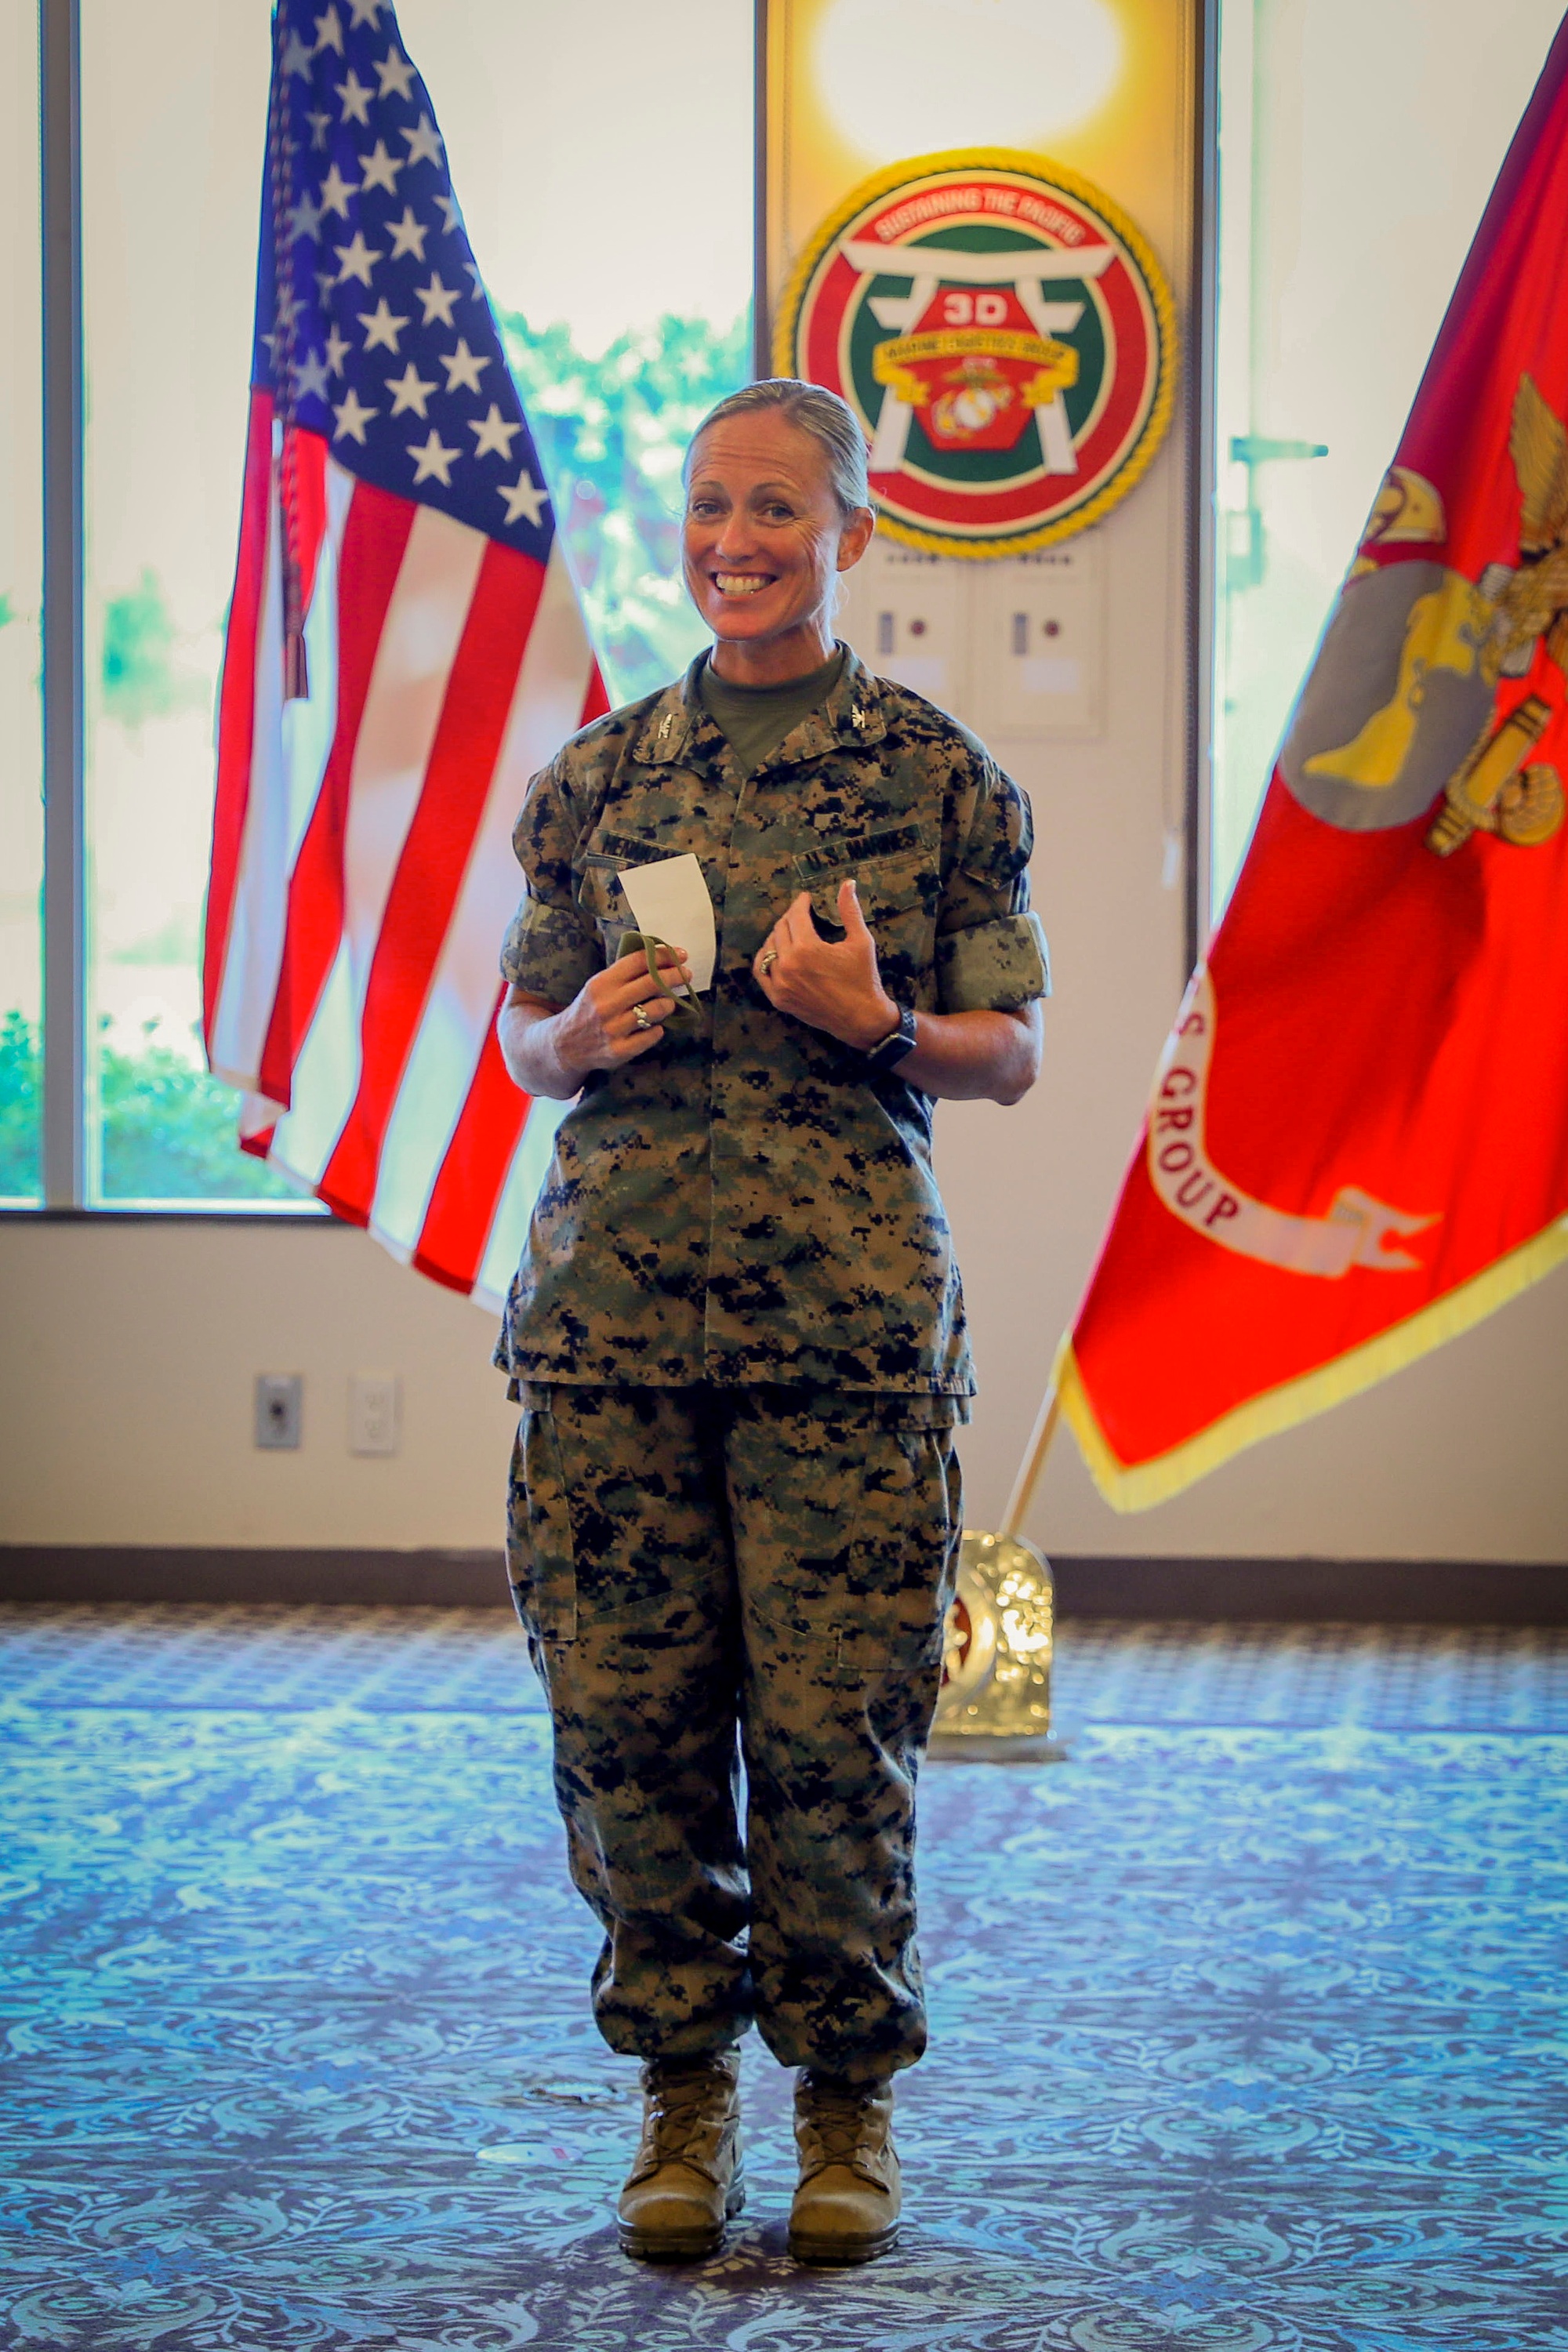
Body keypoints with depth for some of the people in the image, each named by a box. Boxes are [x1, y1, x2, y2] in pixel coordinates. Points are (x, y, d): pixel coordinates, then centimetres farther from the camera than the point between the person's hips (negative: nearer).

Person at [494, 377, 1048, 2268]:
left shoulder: (938, 779, 4)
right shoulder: (593, 778, 12)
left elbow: (1013, 1053, 6)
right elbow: (520, 1033, 17)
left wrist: (874, 1026, -13)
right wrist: (585, 1035, -5)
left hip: (850, 1314, -2)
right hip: (612, 1305, 3)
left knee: (834, 1726, -3)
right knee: (627, 1718, 2)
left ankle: (848, 2097, 14)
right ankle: (683, 2088, 17)